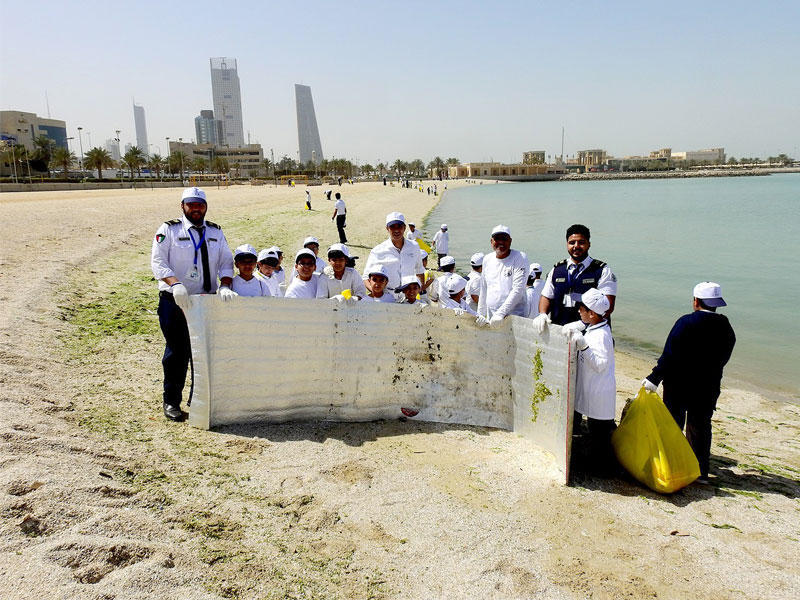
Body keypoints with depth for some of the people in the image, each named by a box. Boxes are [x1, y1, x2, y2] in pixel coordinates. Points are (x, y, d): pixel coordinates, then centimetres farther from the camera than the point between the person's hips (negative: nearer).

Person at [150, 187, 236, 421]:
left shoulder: (216, 232, 13)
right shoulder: (168, 230, 2)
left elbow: (226, 262, 9)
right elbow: (157, 261, -6)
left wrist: (224, 286, -10)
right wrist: (175, 283, -23)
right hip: (175, 301, -3)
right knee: (176, 351, 2)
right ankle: (171, 402, 16)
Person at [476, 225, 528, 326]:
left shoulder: (520, 258, -5)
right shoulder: (487, 259, 13)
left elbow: (518, 290, -14)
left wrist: (501, 313, -21)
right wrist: (480, 314, 17)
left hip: (514, 317, -4)